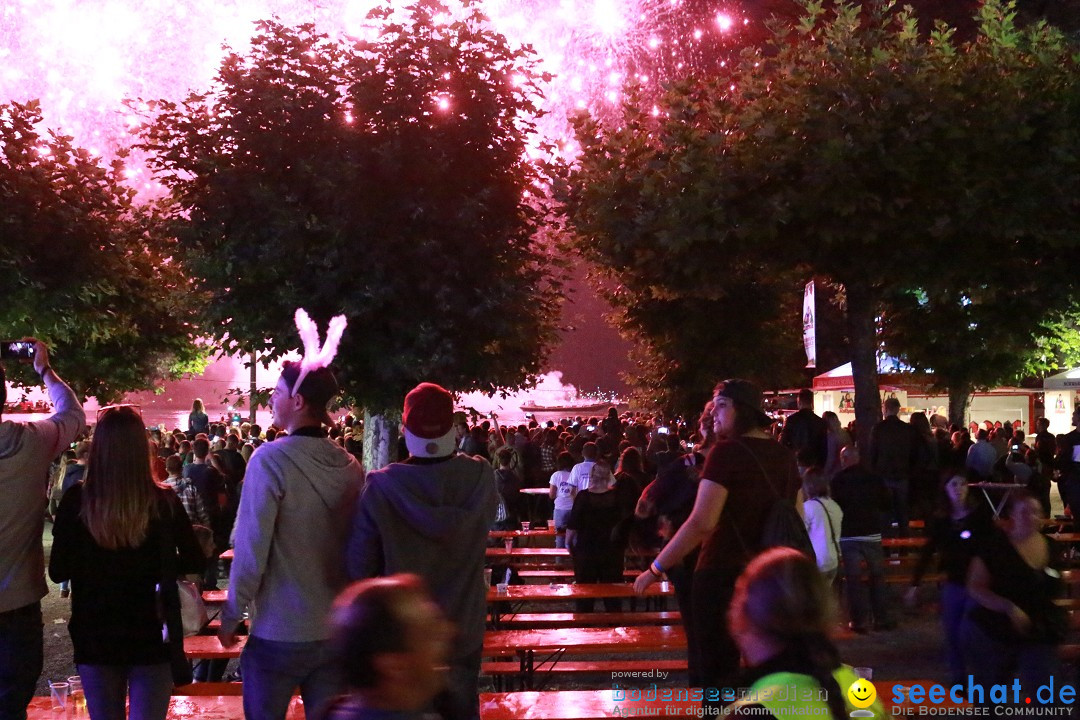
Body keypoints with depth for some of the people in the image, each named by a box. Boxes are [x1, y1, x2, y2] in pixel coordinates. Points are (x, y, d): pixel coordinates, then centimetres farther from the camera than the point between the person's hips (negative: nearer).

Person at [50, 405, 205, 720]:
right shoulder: (164, 502, -14)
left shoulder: (77, 501, -14)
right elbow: (194, 563, -4)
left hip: (94, 637, 1)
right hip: (151, 636, -1)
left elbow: (57, 571, -6)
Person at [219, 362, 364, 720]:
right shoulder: (350, 465, 1)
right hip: (337, 629, 5)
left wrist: (232, 616, -4)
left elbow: (252, 548, -15)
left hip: (279, 631, -4)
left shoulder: (272, 459, -14)